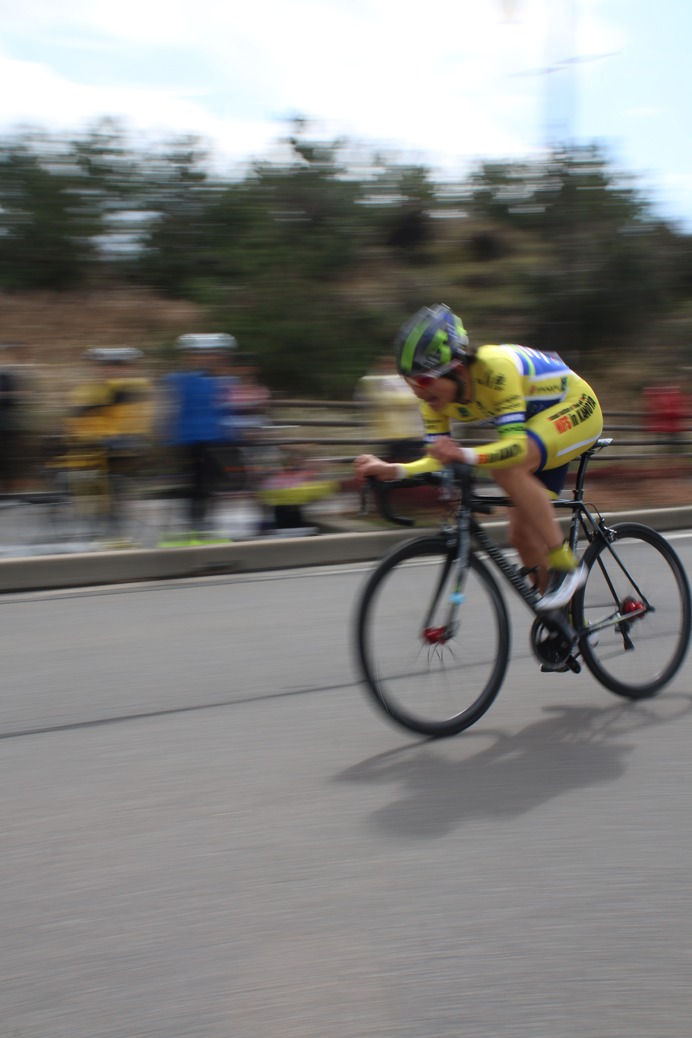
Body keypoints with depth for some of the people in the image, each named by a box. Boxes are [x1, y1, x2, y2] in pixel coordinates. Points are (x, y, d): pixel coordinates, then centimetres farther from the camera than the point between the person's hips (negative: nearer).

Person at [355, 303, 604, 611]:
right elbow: (438, 461, -11)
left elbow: (516, 445, -45)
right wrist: (392, 470, -28)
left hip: (576, 408, -8)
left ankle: (565, 564, -20)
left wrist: (465, 455, -61)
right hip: (537, 424, 8)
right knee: (523, 534, 0)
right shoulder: (436, 392, -15)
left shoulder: (496, 369, -37)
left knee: (507, 467, -33)